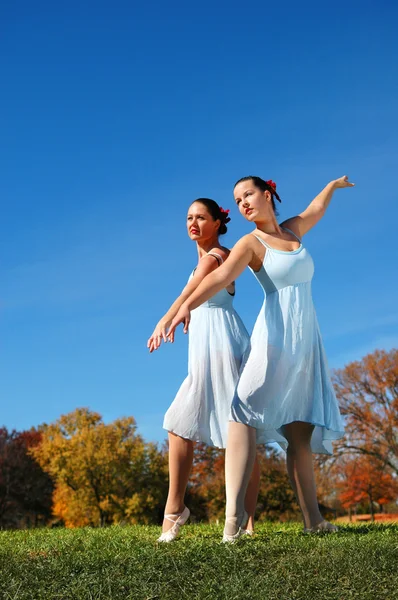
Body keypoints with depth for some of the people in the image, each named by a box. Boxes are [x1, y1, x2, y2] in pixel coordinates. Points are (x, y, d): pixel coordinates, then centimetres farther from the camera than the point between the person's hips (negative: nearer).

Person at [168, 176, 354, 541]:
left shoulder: (292, 230, 16)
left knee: (300, 431, 3)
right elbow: (221, 276, -18)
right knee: (246, 410, -23)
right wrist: (186, 305, -36)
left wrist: (333, 185, 58)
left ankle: (313, 519, 2)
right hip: (276, 335, -5)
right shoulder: (250, 243, -1)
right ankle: (234, 511, -34)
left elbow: (317, 208, 38)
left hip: (307, 340, 5)